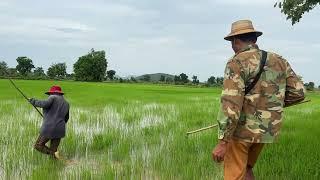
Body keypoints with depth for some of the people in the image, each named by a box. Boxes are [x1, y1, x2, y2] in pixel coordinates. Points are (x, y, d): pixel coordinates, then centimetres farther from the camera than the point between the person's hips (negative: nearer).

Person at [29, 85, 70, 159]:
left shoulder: (53, 98, -2)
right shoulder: (66, 103, 17)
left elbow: (45, 104, -23)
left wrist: (33, 101, -8)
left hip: (49, 129, -6)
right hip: (59, 130, 6)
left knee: (38, 146, 13)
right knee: (53, 150, 14)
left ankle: (54, 153, -8)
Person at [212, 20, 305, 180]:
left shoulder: (237, 63, -14)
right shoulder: (279, 61, 6)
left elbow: (231, 104, -23)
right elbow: (298, 93, 5)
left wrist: (222, 142, -21)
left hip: (242, 130, -7)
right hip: (267, 130, 7)